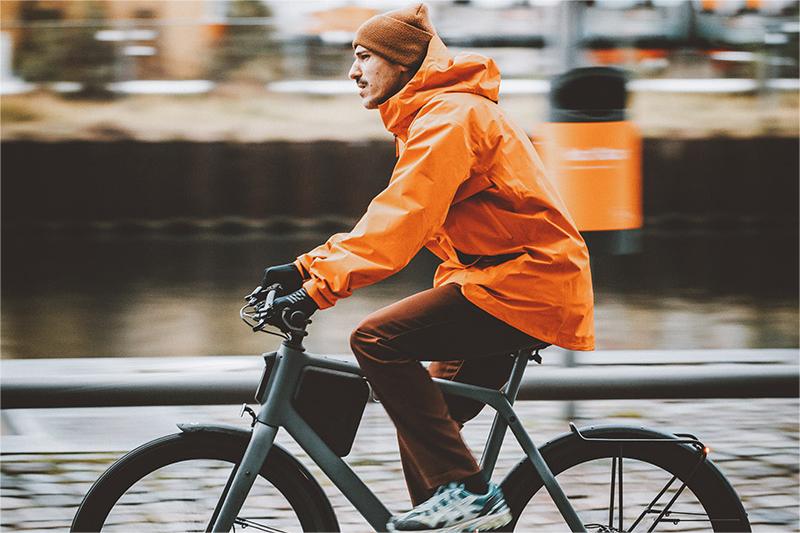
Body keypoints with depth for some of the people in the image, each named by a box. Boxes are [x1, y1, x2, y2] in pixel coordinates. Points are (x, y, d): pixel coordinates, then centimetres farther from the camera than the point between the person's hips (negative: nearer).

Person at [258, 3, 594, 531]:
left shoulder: (448, 117, -13)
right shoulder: (434, 116, 21)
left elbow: (401, 220, -25)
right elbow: (392, 218, 19)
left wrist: (321, 286, -30)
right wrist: (310, 266, 9)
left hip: (525, 280, -11)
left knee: (378, 340, -21)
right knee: (422, 419, 12)